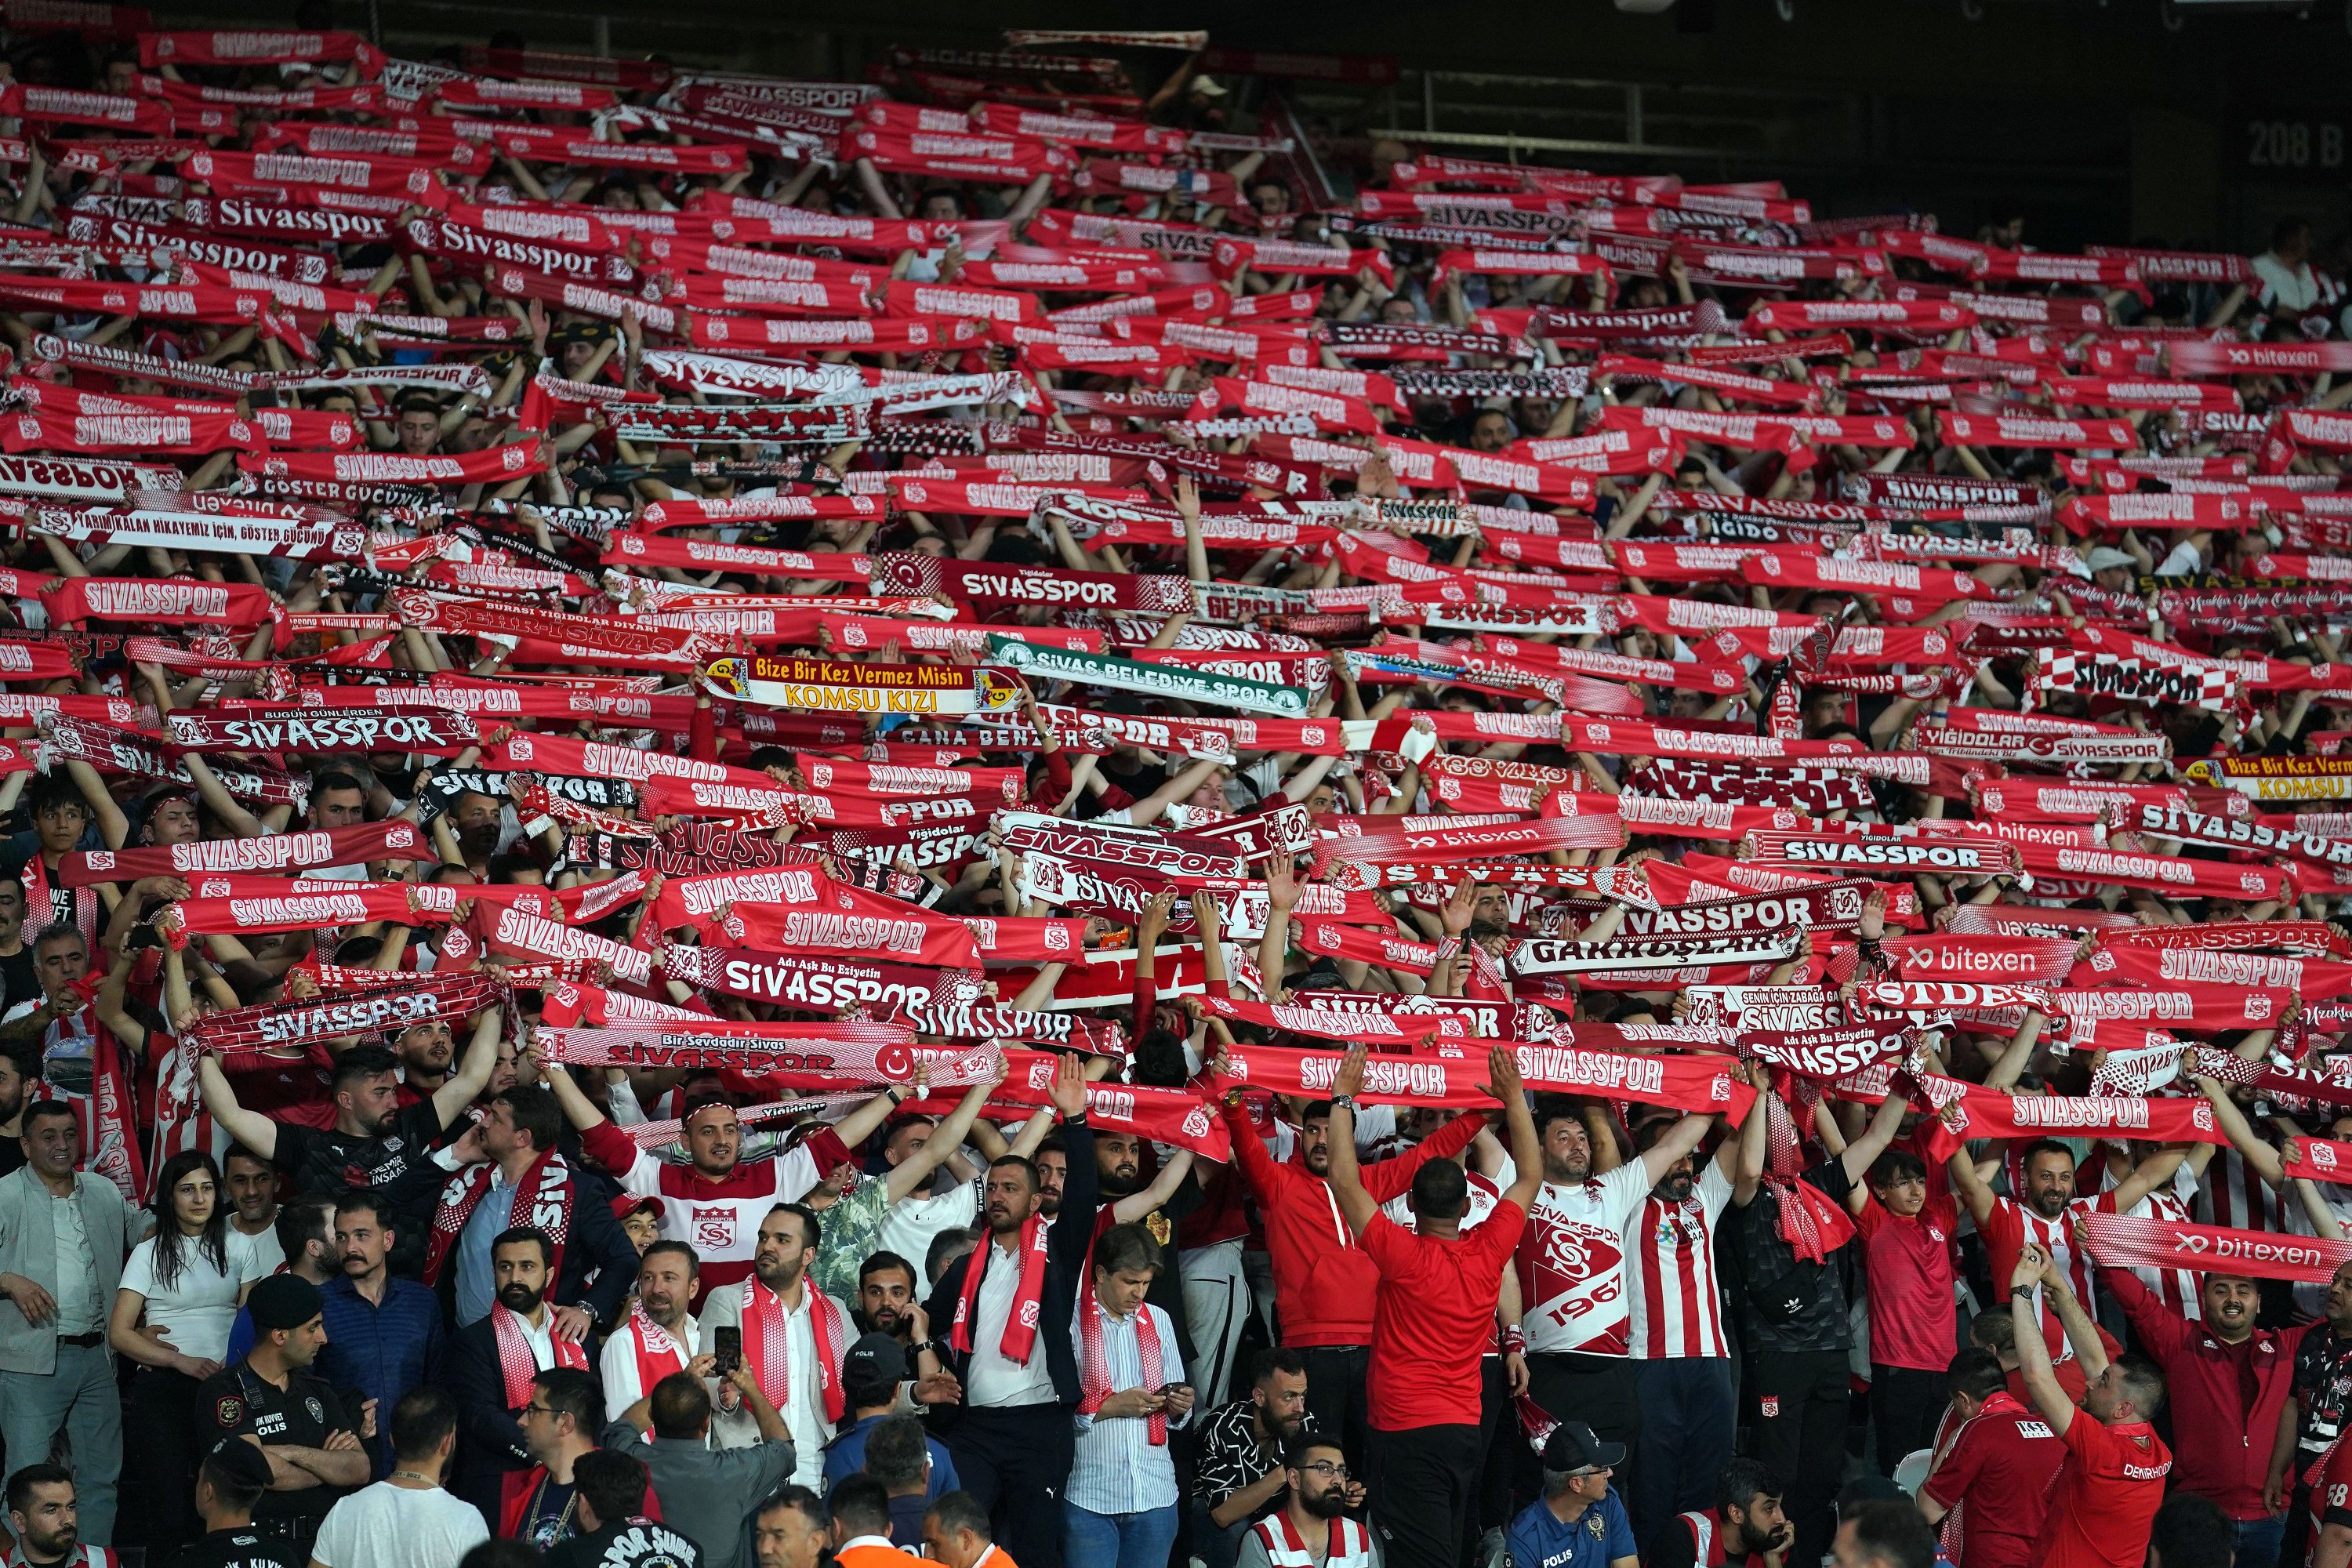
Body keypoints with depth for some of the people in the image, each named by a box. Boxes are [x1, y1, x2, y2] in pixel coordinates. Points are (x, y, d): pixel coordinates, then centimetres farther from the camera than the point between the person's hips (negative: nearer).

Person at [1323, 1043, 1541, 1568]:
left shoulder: (1404, 1256, -14)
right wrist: (1514, 1097, 16)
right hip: (1466, 1431, 6)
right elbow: (1531, 1175, 13)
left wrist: (1343, 1100, -4)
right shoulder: (1488, 1252, -1)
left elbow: (1345, 1181, -12)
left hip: (1407, 1433, -6)